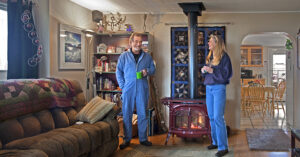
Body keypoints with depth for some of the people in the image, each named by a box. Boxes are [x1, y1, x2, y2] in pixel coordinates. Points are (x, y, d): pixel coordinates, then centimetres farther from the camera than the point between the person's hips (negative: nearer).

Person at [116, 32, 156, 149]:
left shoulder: (147, 56, 8)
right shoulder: (124, 56, 4)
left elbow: (153, 68, 15)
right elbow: (119, 71, 7)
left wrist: (147, 71, -9)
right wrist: (122, 85, -3)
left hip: (142, 90, 1)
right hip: (128, 90, -1)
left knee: (142, 114, 6)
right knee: (127, 114, 2)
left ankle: (143, 139, 16)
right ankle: (127, 139, 12)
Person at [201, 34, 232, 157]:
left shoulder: (224, 56, -8)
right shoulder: (209, 57, 14)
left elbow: (227, 74, -14)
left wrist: (212, 70, -19)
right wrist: (203, 71, 0)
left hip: (219, 88, -8)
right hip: (209, 88, 8)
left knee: (218, 117, -10)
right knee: (211, 117, 12)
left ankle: (223, 147, -5)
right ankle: (216, 142, 24)